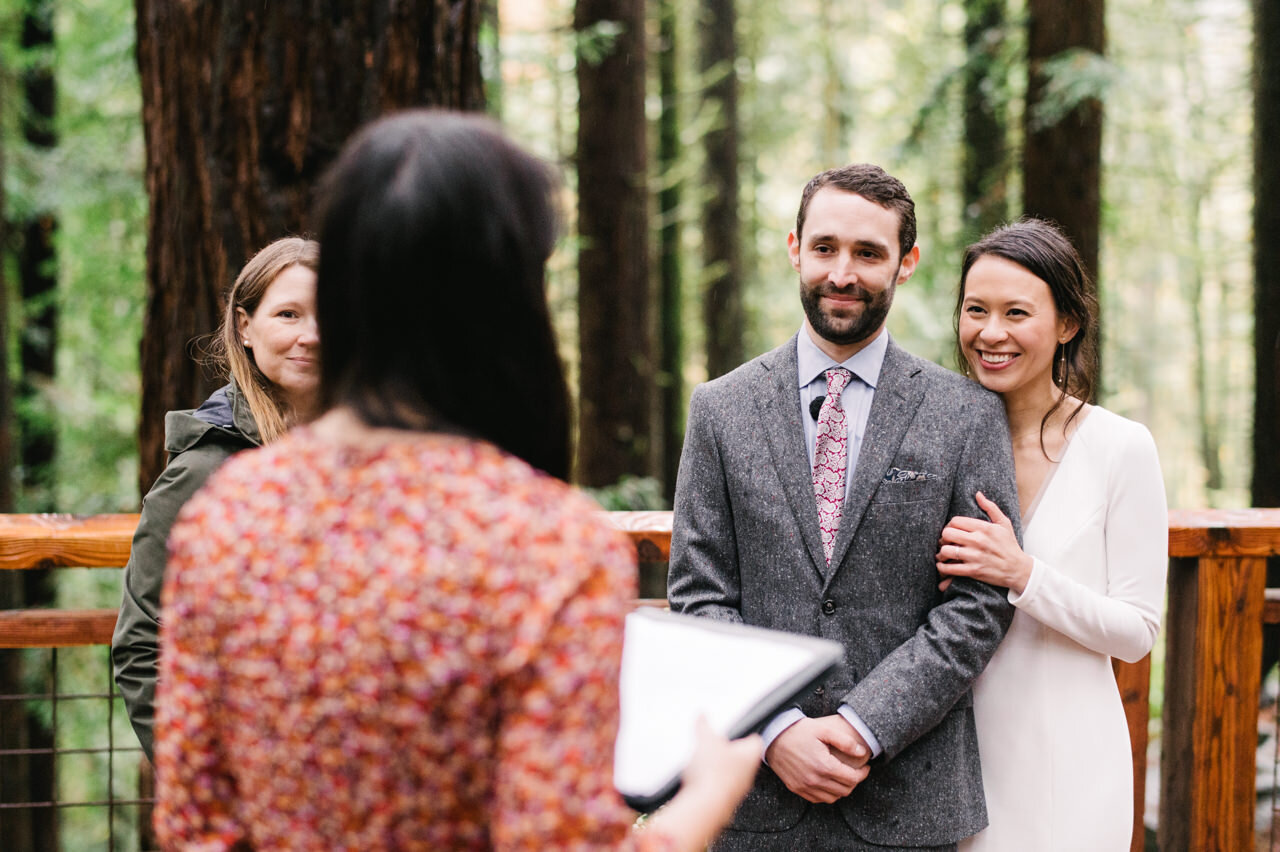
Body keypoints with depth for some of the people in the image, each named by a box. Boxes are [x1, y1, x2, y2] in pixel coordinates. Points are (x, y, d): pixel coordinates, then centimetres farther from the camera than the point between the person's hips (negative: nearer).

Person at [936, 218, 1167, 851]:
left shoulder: (1120, 448, -6)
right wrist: (933, 578, -11)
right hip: (953, 750, 2)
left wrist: (1024, 575, -20)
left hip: (1066, 761, -2)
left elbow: (1137, 632, -7)